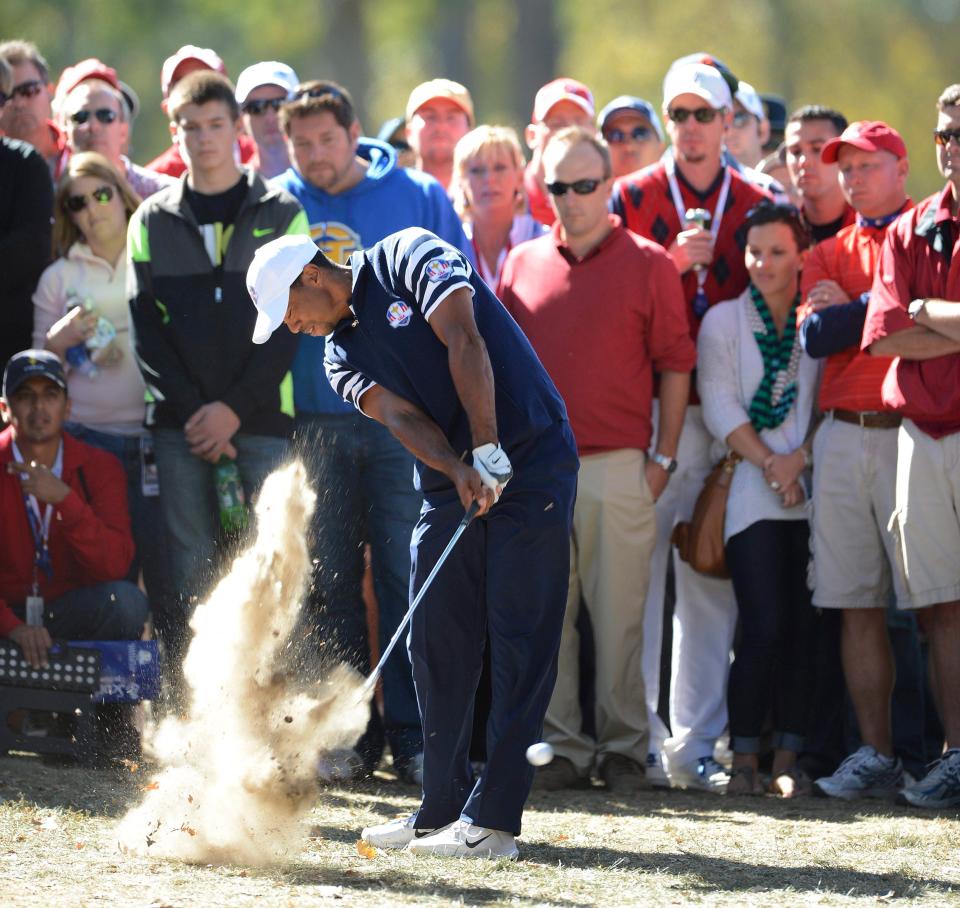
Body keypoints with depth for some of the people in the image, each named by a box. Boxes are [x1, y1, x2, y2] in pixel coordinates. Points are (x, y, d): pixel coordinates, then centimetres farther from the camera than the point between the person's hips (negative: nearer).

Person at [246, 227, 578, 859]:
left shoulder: (408, 257, -4)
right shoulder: (341, 353, 11)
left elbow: (464, 343, -16)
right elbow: (401, 415, -6)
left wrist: (487, 452, -24)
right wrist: (459, 473, -25)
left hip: (530, 458, -7)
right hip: (449, 486, 8)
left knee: (520, 638, -8)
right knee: (437, 642, 6)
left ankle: (493, 820, -13)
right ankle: (444, 810, 15)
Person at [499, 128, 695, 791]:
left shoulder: (648, 264, 2)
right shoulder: (522, 263, 11)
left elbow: (675, 365, 2)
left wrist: (664, 457, -2)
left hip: (617, 463, -3)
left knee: (619, 613, -1)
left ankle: (624, 747, 7)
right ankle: (562, 746, 8)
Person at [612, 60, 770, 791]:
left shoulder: (756, 205, 11)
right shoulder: (631, 198, 8)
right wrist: (670, 264, -12)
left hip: (723, 420, 1)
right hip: (643, 412, -1)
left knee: (711, 584, 0)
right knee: (637, 573, -6)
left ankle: (696, 744, 5)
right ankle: (637, 737, -1)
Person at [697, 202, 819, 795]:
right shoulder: (723, 321, 9)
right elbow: (720, 405, 1)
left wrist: (801, 457, -10)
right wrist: (771, 465, -9)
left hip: (814, 491, 1)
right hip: (753, 494, -1)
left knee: (804, 627, -2)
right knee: (766, 625, -11)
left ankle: (788, 757, 4)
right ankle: (744, 757, -2)